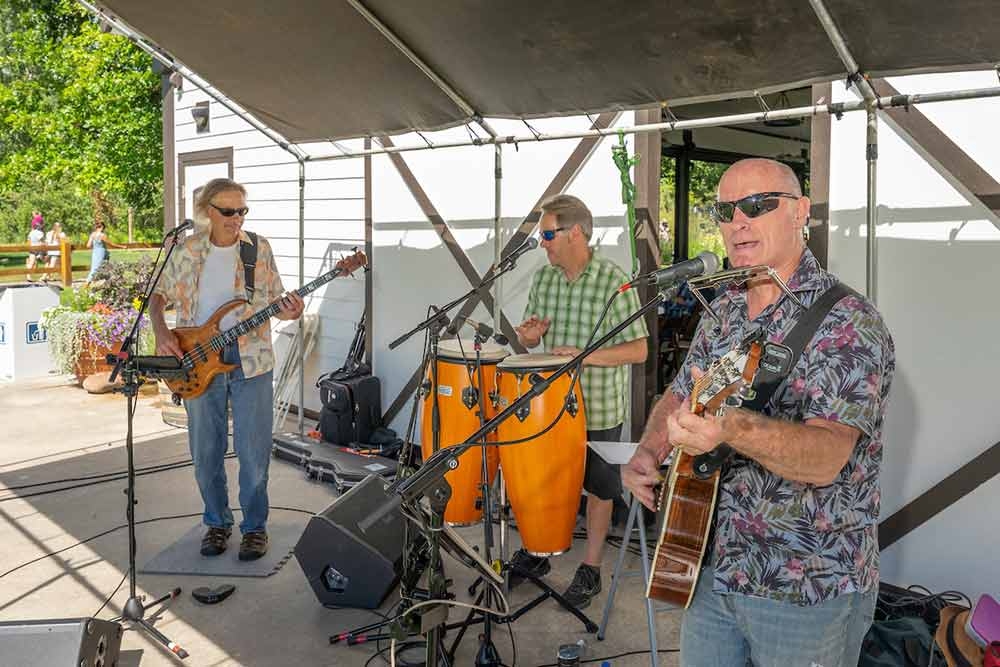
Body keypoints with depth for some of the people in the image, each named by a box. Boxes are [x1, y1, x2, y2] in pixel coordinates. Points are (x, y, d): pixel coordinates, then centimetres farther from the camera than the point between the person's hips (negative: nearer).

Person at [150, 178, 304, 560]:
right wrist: (161, 332, -5)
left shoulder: (259, 249, 1)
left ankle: (255, 526, 18)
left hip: (251, 360, -1)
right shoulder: (186, 250, 3)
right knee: (206, 451, 10)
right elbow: (159, 294, 12)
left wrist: (287, 312, -18)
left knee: (253, 451, 1)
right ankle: (217, 522, 28)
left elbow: (274, 300, 5)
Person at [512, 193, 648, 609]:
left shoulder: (614, 281, -15)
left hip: (599, 408, -5)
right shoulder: (543, 279, 3)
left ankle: (590, 569, 27)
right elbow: (529, 338, 12)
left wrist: (584, 355, -27)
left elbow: (638, 350, -16)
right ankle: (536, 553, 38)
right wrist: (530, 335, -12)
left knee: (598, 489, 11)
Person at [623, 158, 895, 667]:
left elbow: (826, 457, -29)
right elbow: (676, 398, 15)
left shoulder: (848, 323, -17)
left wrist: (732, 428, -47)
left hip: (808, 591, -6)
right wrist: (647, 455, -4)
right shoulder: (723, 313, 4)